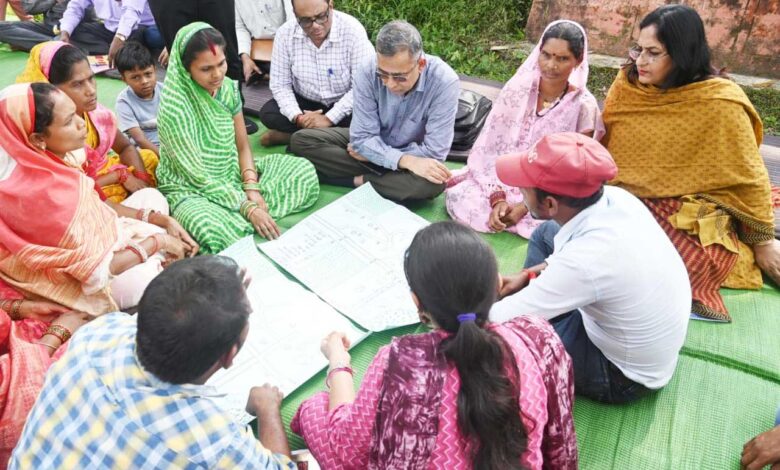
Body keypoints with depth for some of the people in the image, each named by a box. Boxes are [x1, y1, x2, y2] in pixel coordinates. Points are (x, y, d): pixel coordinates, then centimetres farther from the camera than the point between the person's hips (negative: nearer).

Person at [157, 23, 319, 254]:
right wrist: (247, 208, -25)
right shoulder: (173, 108, -24)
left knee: (304, 170, -2)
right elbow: (197, 176, -22)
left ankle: (238, 216, -11)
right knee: (214, 230, -41)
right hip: (190, 190, -7)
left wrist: (251, 188, -15)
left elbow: (243, 147, 2)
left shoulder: (228, 88, -6)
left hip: (232, 175, 7)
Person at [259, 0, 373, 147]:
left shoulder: (353, 30, -22)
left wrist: (329, 118, -29)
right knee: (267, 113, -20)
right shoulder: (285, 33, -14)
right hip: (305, 102, 3)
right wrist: (297, 118, -26)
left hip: (344, 105, -2)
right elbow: (280, 84, -8)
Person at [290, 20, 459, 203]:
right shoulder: (368, 73, -23)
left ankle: (360, 180, -15)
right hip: (372, 142, 3)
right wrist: (404, 161, -36)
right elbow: (362, 138, -20)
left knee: (434, 181, -38)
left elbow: (434, 152, -27)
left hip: (414, 153, -3)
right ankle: (388, 179, -17)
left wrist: (374, 155, -20)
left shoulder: (444, 82, -29)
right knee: (301, 140, -14)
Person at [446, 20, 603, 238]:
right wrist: (497, 198, -20)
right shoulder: (517, 89, -5)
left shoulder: (584, 107, -10)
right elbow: (492, 148, -6)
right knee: (458, 197, -26)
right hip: (506, 180, 1)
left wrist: (525, 207, -20)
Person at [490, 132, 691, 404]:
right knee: (545, 234, 10)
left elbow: (495, 320, -29)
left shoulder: (586, 261, -39)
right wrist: (528, 275, -5)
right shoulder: (615, 197, -18)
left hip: (624, 375, -7)